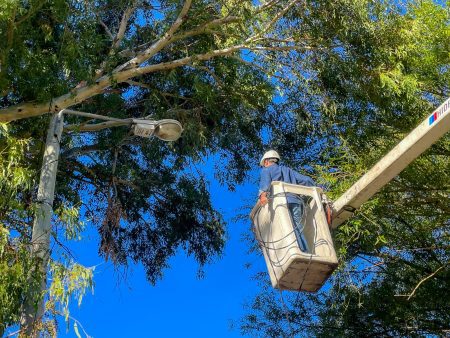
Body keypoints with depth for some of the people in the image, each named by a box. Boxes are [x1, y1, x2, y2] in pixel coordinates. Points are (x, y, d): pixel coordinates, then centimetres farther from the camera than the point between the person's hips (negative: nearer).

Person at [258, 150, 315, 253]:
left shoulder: (266, 170, 20)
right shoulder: (288, 170, 34)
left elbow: (265, 180, -5)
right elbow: (307, 180, 23)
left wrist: (263, 193, -22)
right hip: (296, 201, 5)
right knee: (298, 228, -5)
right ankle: (307, 253, -23)